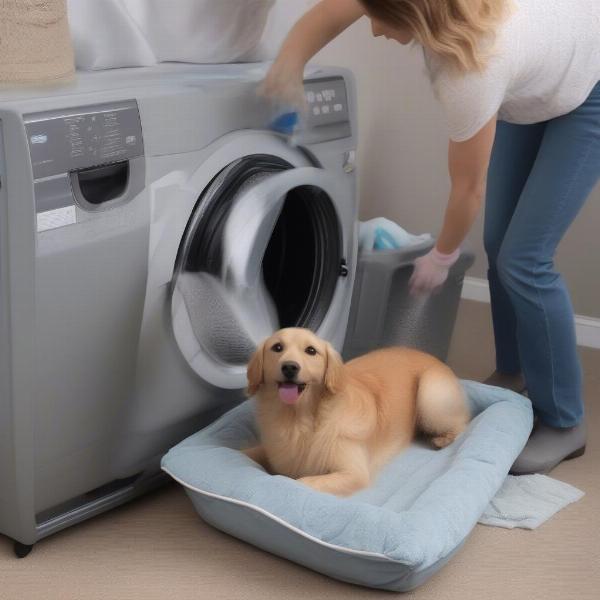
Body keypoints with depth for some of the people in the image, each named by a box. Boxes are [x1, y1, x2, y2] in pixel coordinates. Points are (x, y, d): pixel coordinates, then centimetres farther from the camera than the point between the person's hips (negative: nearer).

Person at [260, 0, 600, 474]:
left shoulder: (472, 71, -40)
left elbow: (469, 188, -25)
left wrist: (441, 259, -9)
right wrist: (289, 66, -26)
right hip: (535, 83, 8)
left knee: (522, 259, -13)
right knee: (499, 243, 7)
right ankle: (513, 373, 27)